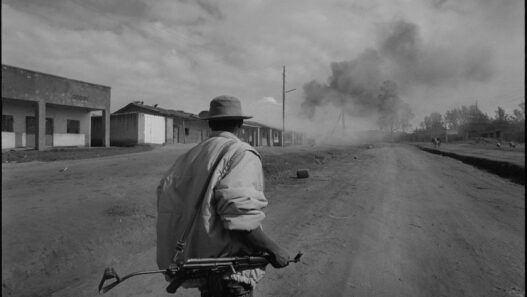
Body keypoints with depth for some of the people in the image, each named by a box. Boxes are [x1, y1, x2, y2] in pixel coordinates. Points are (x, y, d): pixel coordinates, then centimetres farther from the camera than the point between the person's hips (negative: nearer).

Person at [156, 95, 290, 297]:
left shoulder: (189, 156, 8)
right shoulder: (242, 153, -14)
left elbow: (166, 203, 6)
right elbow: (239, 214, -25)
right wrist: (273, 250, -14)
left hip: (197, 261, 8)